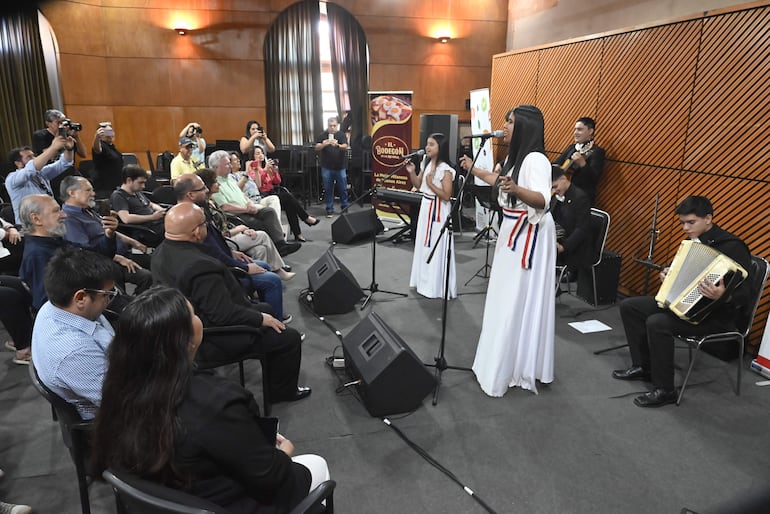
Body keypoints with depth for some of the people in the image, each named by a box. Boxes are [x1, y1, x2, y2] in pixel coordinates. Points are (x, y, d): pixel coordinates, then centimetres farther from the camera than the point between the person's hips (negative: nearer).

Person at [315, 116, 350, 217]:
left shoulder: (341, 135, 3)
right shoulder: (323, 135, 4)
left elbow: (345, 146, -12)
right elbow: (317, 148, -5)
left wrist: (337, 145, -34)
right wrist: (324, 144, -26)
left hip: (340, 167, 0)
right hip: (327, 168, 0)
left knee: (343, 189, 5)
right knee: (328, 190, 5)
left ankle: (345, 208, 19)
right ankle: (329, 210, 12)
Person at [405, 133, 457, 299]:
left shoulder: (445, 169, -17)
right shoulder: (426, 164, 7)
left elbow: (446, 196, -19)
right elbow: (418, 185, 13)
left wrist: (431, 184, -25)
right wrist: (411, 172, -2)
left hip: (438, 210, -8)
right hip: (425, 206, 8)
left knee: (436, 247, -2)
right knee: (424, 244, 15)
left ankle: (437, 286, 9)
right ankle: (425, 281, 29)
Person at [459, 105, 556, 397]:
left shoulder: (536, 159, -19)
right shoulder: (515, 156, 12)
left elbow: (543, 200, -30)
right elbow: (499, 180, 31)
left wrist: (516, 189, -47)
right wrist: (474, 170, 40)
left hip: (530, 235, -10)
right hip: (512, 231, 10)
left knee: (521, 300, -5)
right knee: (506, 297, 14)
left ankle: (520, 368, 7)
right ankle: (506, 361, 27)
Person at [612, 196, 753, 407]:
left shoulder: (732, 246, -17)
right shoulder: (694, 241, 8)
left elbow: (745, 295, -21)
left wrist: (723, 296, -41)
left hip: (716, 315, -9)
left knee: (657, 323, -32)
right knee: (629, 306, 1)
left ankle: (665, 390, -16)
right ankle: (642, 366, 10)